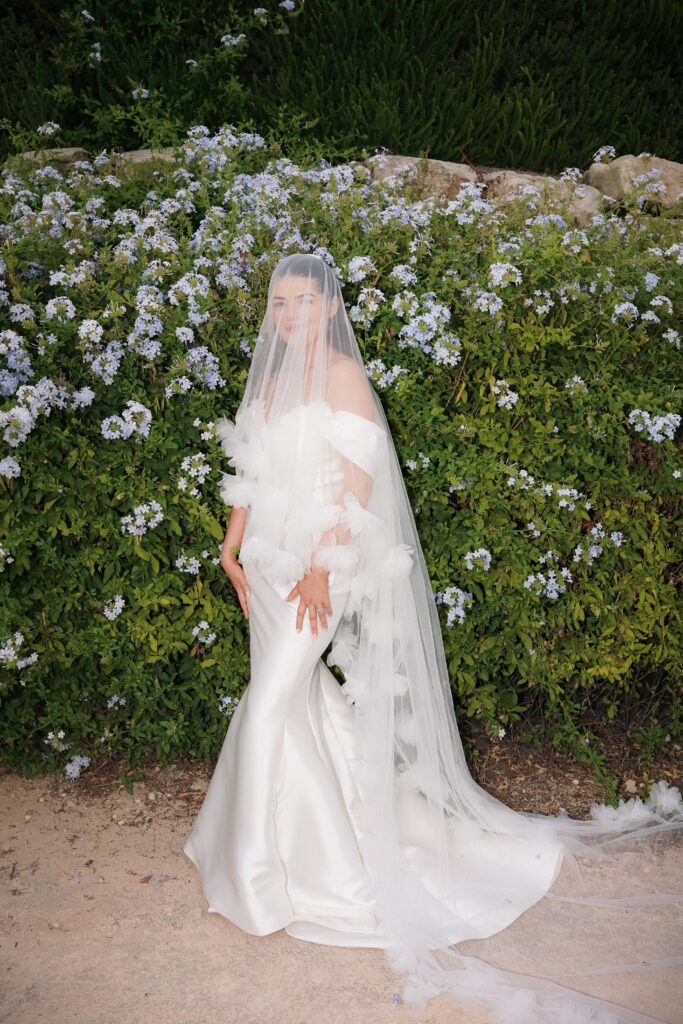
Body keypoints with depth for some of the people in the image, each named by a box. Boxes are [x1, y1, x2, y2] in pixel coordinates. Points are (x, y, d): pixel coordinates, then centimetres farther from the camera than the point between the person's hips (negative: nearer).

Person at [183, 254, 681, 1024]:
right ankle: (329, 843, 35)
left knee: (273, 706, -7)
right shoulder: (270, 380, 14)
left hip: (319, 561, -8)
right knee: (293, 699, 14)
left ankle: (274, 872, 10)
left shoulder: (342, 375, -9)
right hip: (270, 559, 8)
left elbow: (357, 478, -16)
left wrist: (322, 565, -21)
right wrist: (233, 544, 10)